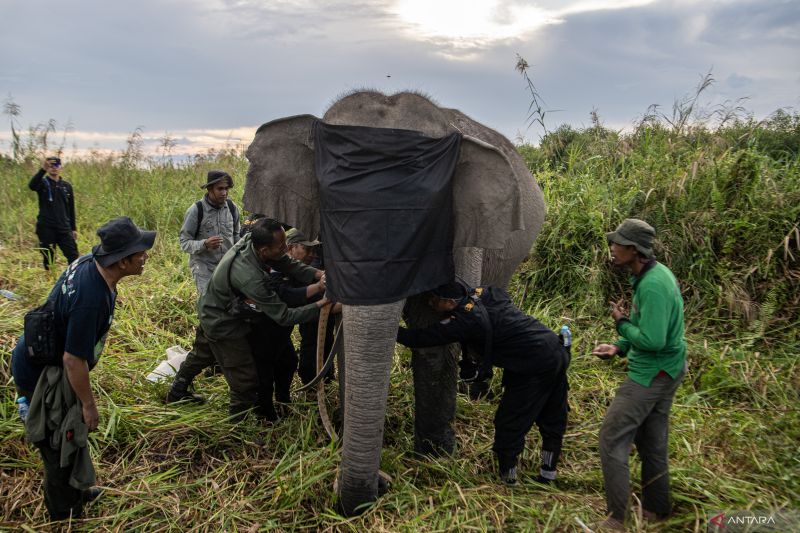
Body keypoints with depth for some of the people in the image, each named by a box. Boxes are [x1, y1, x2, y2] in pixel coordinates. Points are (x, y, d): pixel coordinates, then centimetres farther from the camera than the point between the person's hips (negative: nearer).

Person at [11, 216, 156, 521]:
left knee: (69, 436, 25)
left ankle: (75, 491, 47)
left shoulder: (88, 262, -11)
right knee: (60, 445, 11)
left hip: (34, 357, 9)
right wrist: (88, 404, -16)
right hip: (42, 378, -9)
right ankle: (65, 516, 32)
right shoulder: (92, 299, -38)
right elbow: (73, 360, -30)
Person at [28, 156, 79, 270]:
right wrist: (42, 170, -39)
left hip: (64, 228, 3)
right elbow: (32, 185, -25)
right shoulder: (43, 183, 0)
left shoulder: (66, 186, 11)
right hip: (46, 228, -2)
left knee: (73, 256, -5)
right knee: (48, 259, 5)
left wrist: (73, 228, 13)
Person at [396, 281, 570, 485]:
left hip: (536, 367, -9)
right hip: (557, 353, 9)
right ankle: (548, 476, 35)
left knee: (508, 424, 6)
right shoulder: (483, 292, 5)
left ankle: (507, 480, 20)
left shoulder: (464, 321, -17)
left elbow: (419, 339, -13)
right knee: (552, 422, 20)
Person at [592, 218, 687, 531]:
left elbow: (652, 340, -29)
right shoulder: (654, 274, 7)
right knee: (652, 442, 18)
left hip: (651, 374, -10)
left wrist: (621, 323, -13)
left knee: (612, 437, -5)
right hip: (663, 371, 10)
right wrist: (620, 348, 6)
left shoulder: (653, 285, -25)